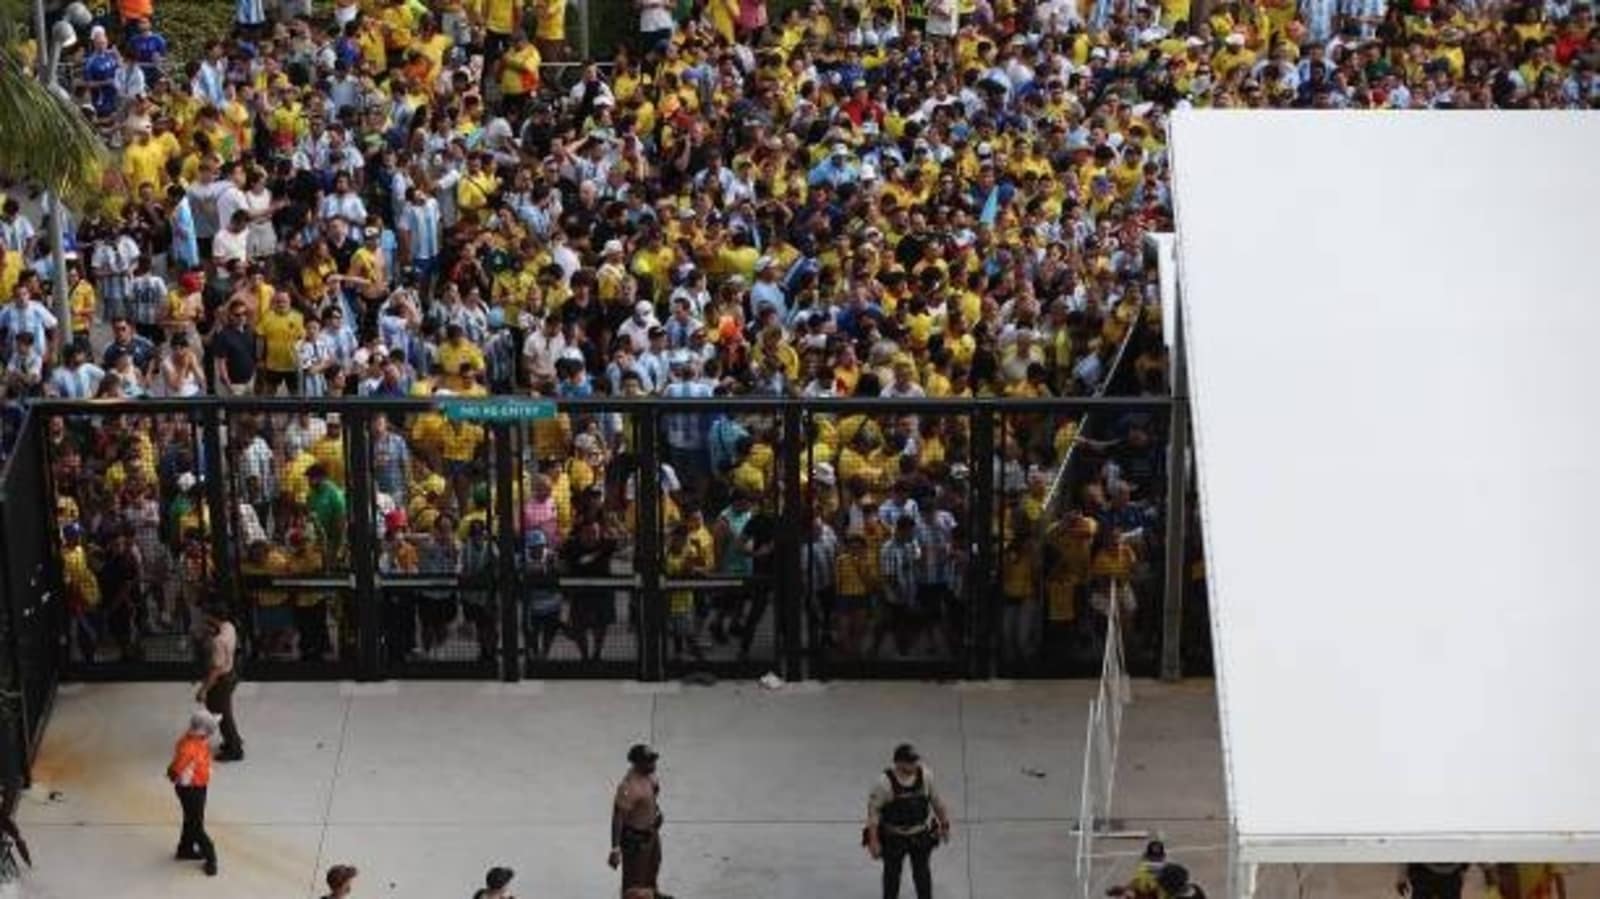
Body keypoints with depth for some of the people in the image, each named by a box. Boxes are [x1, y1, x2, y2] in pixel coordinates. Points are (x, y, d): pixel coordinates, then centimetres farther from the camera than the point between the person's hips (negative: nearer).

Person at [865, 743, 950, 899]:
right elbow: (873, 809, -17)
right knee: (892, 873, 17)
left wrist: (944, 823, 9)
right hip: (893, 837, -2)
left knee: (922, 872, 16)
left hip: (921, 834, 2)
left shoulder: (925, 775, -15)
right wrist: (873, 841, -16)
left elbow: (935, 799, 1)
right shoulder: (885, 782, -26)